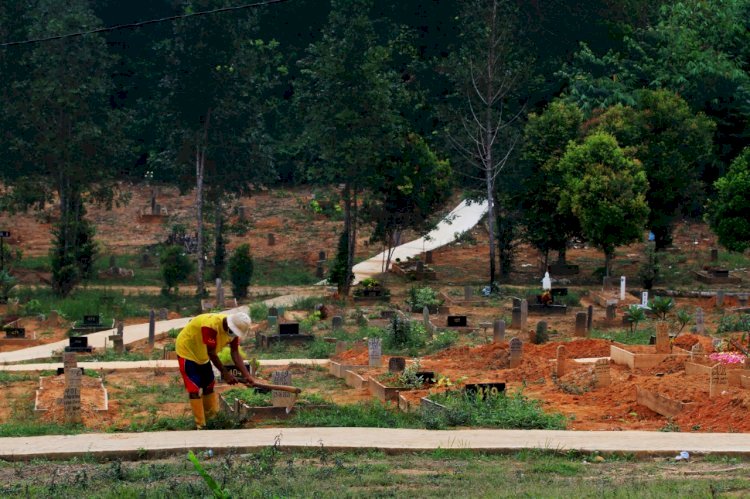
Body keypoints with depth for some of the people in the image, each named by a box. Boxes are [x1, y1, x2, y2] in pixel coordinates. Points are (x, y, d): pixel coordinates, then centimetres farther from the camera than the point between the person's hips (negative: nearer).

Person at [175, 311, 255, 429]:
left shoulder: (234, 328, -14)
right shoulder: (210, 326, -38)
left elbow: (235, 353, -15)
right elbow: (212, 354, -33)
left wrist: (246, 375, -26)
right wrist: (225, 373, -30)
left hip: (202, 355, 8)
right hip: (187, 350, -8)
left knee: (209, 386, 13)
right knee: (194, 390, -11)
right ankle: (200, 426, -9)